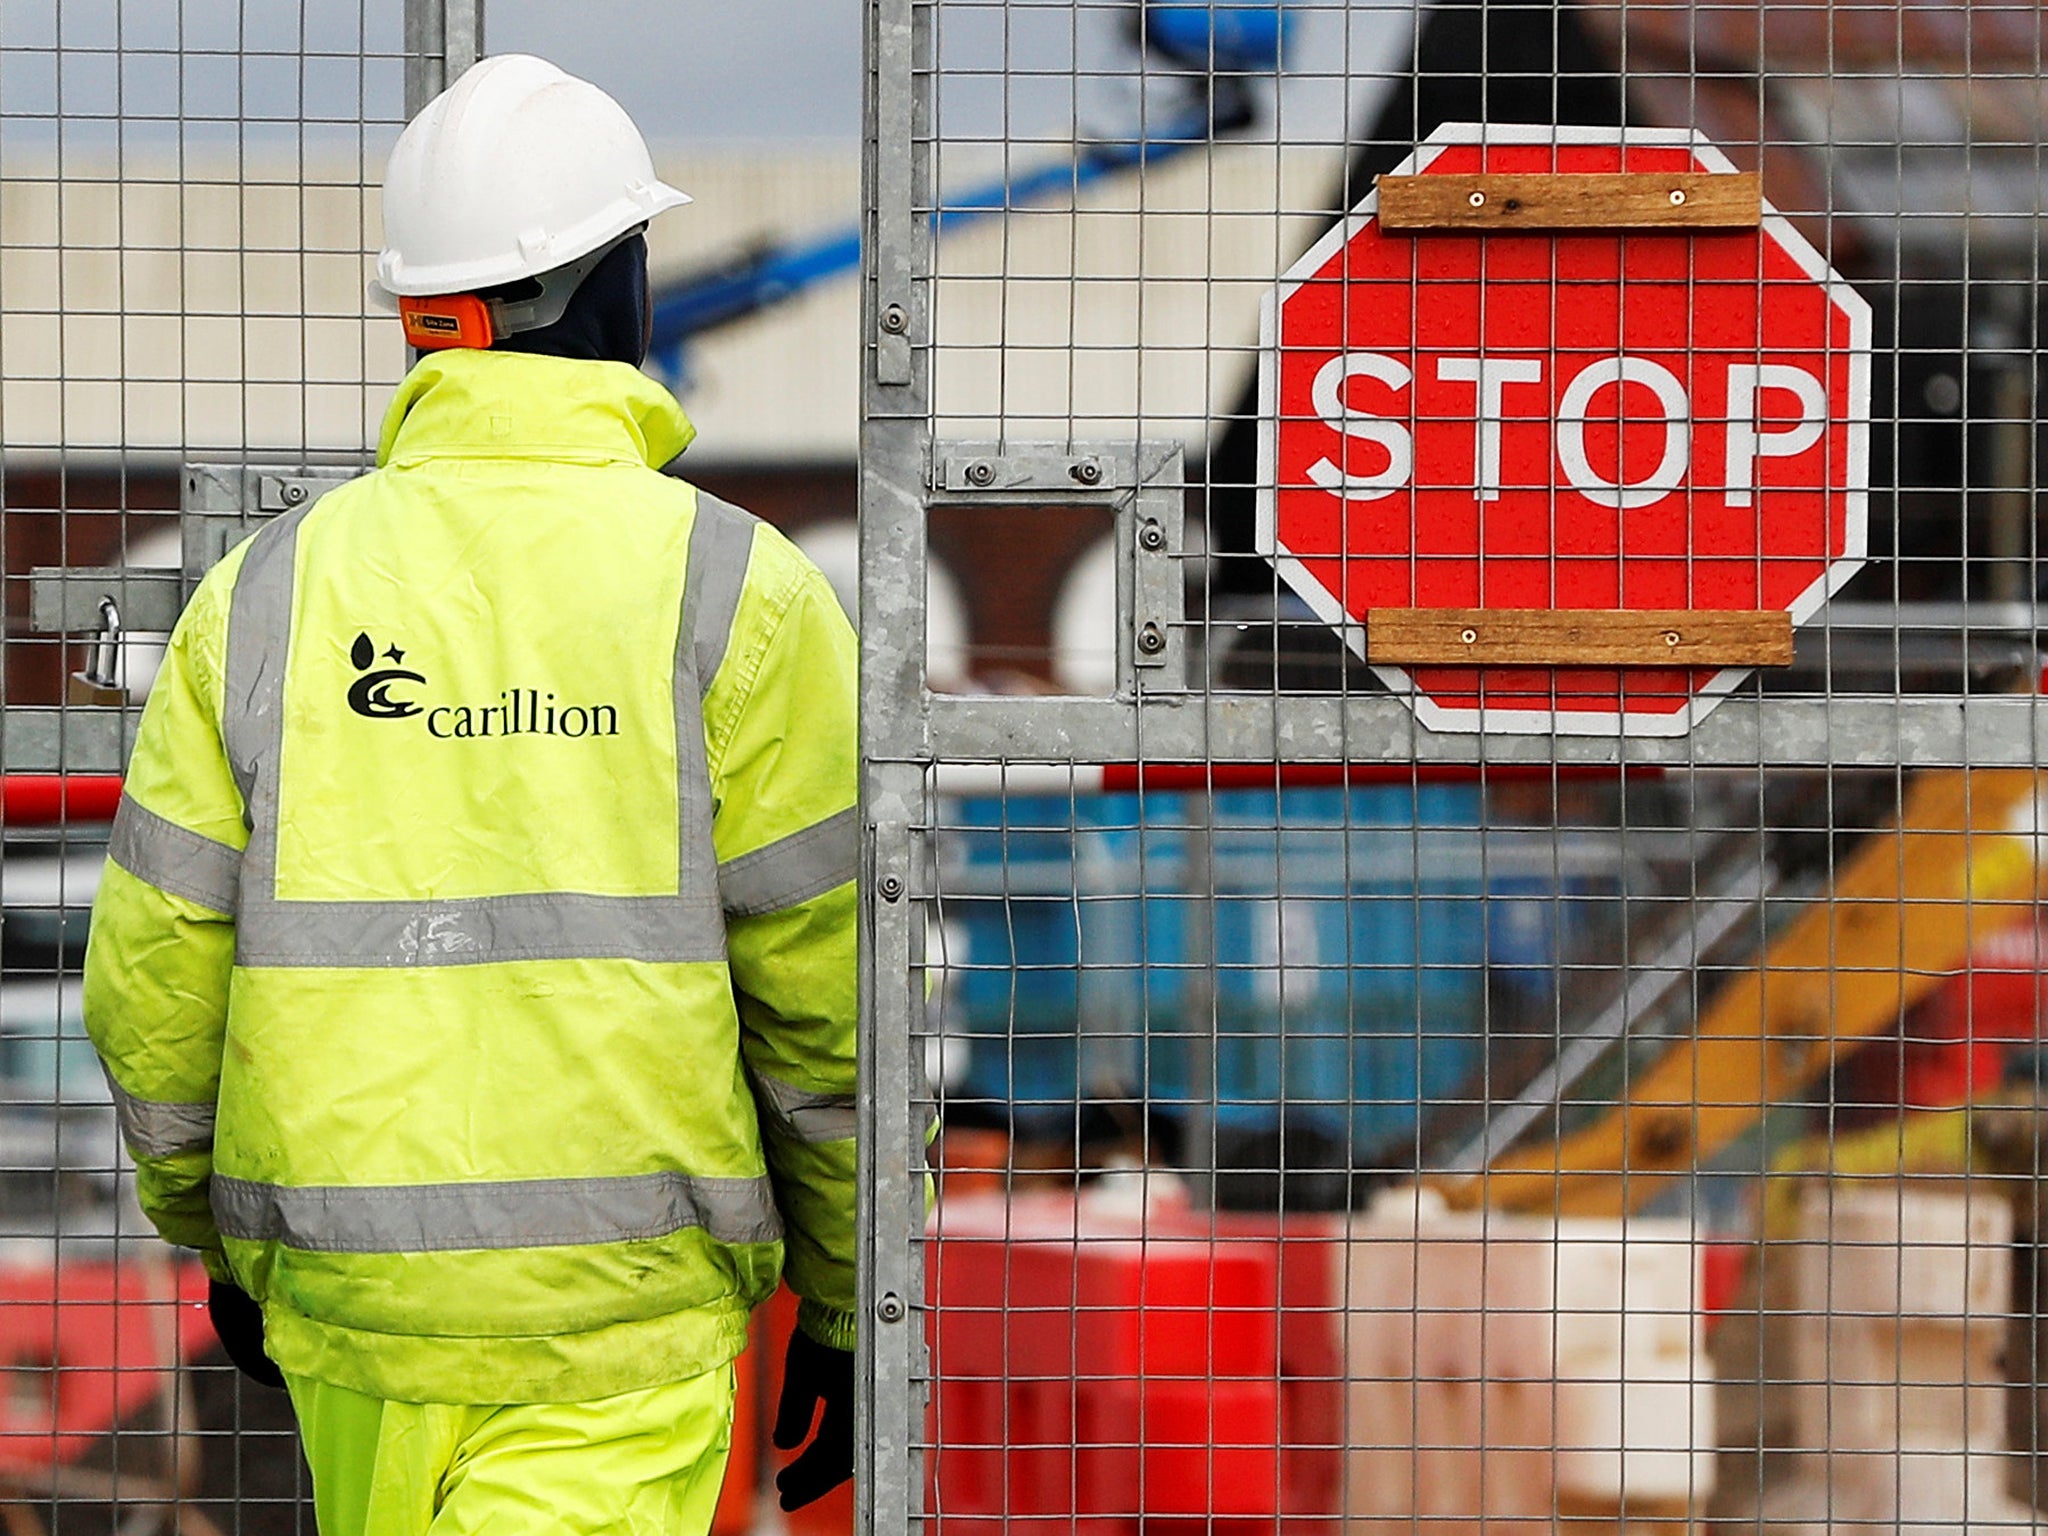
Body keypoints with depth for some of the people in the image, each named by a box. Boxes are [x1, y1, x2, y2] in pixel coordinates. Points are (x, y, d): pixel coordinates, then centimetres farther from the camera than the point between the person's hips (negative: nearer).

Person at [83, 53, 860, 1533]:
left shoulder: (264, 594, 2)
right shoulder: (735, 596, -6)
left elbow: (152, 989, 5)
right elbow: (834, 1003, -5)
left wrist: (215, 1237, 21)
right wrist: (850, 1310, 7)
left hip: (346, 1296, 4)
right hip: (621, 1319, -4)